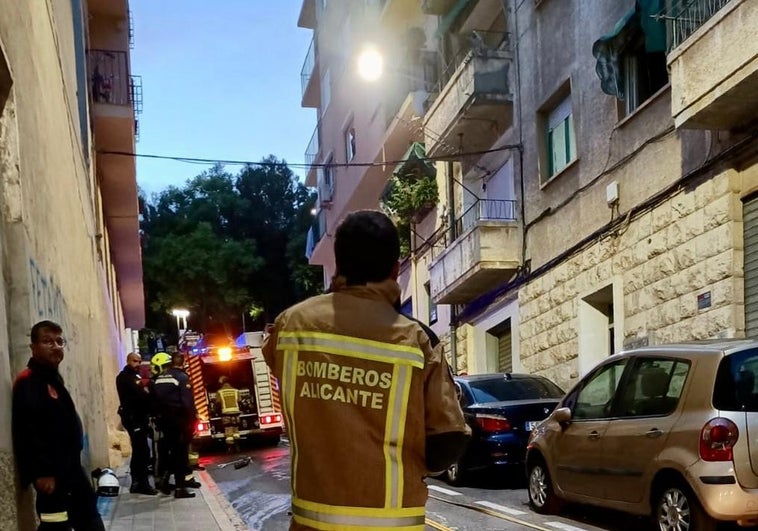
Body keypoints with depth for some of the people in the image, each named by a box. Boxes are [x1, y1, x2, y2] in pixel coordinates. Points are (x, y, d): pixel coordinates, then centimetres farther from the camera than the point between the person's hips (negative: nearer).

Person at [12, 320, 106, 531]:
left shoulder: (54, 377, 16)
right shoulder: (27, 381, -15)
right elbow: (28, 430, -24)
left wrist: (73, 463, 20)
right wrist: (42, 471, -27)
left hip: (69, 467, 10)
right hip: (50, 472, -10)